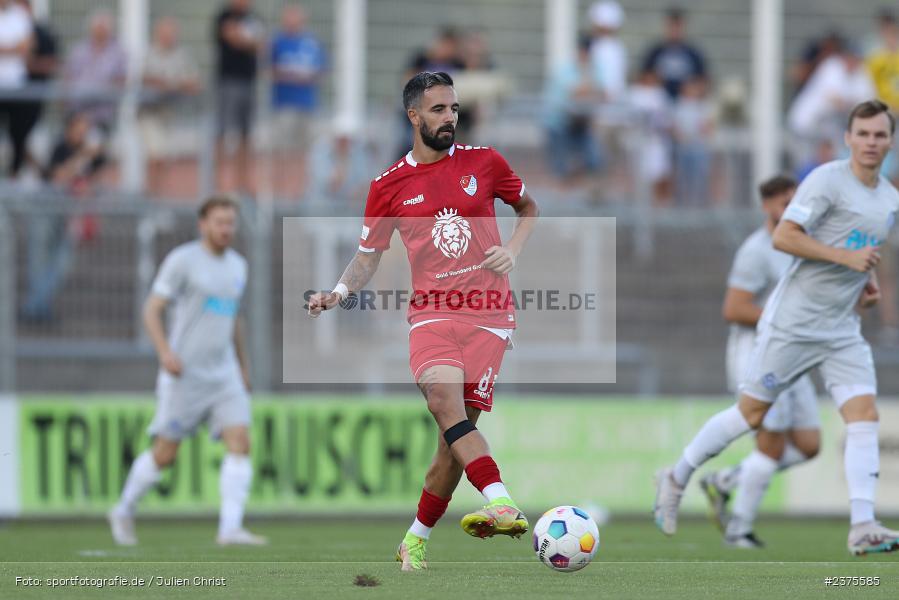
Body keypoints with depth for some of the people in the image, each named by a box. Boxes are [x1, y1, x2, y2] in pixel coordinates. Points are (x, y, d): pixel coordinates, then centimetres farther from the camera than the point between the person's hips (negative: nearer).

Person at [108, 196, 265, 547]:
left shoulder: (237, 265, 13)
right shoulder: (182, 260, -7)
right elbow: (152, 310, -9)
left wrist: (243, 367, 26)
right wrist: (165, 352, -22)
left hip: (224, 374, 6)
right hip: (184, 374, -6)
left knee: (240, 441, -13)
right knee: (165, 453, 0)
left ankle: (230, 529, -18)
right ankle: (124, 511, 23)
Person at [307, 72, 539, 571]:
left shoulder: (483, 163, 9)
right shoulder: (389, 186, 8)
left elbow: (528, 207, 25)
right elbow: (368, 258, 16)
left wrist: (513, 248, 5)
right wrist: (338, 293, -3)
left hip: (488, 313, 0)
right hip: (431, 310, 0)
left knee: (456, 431, -7)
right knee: (444, 399, -30)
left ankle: (415, 541, 10)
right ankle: (501, 505, -44)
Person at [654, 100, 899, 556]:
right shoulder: (827, 180, -13)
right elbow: (783, 236, -20)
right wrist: (846, 258, -24)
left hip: (842, 330, 6)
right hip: (792, 323, -6)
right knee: (751, 413, 3)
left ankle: (862, 527, -16)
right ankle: (676, 478, 23)